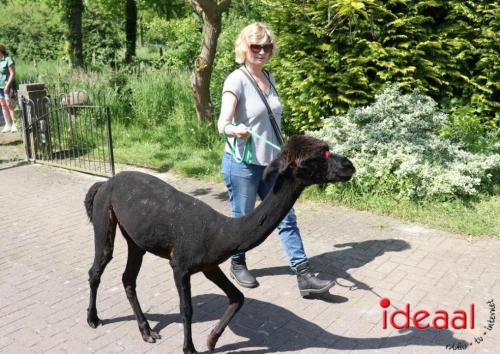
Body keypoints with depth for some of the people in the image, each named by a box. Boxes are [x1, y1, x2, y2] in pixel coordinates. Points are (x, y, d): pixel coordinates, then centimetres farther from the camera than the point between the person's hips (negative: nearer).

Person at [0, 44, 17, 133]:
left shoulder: (8, 60, -11)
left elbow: (13, 74, -14)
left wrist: (7, 85, -19)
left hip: (7, 86, -8)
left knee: (9, 105, -7)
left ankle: (14, 125, 0)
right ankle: (8, 125, 13)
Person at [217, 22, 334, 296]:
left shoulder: (269, 77, 7)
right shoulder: (236, 80, -14)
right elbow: (222, 124, -24)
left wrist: (282, 154, 22)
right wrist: (236, 130, -47)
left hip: (271, 163, 7)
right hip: (242, 164, -6)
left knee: (286, 218, 5)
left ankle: (304, 275, 10)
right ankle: (238, 265, 33)